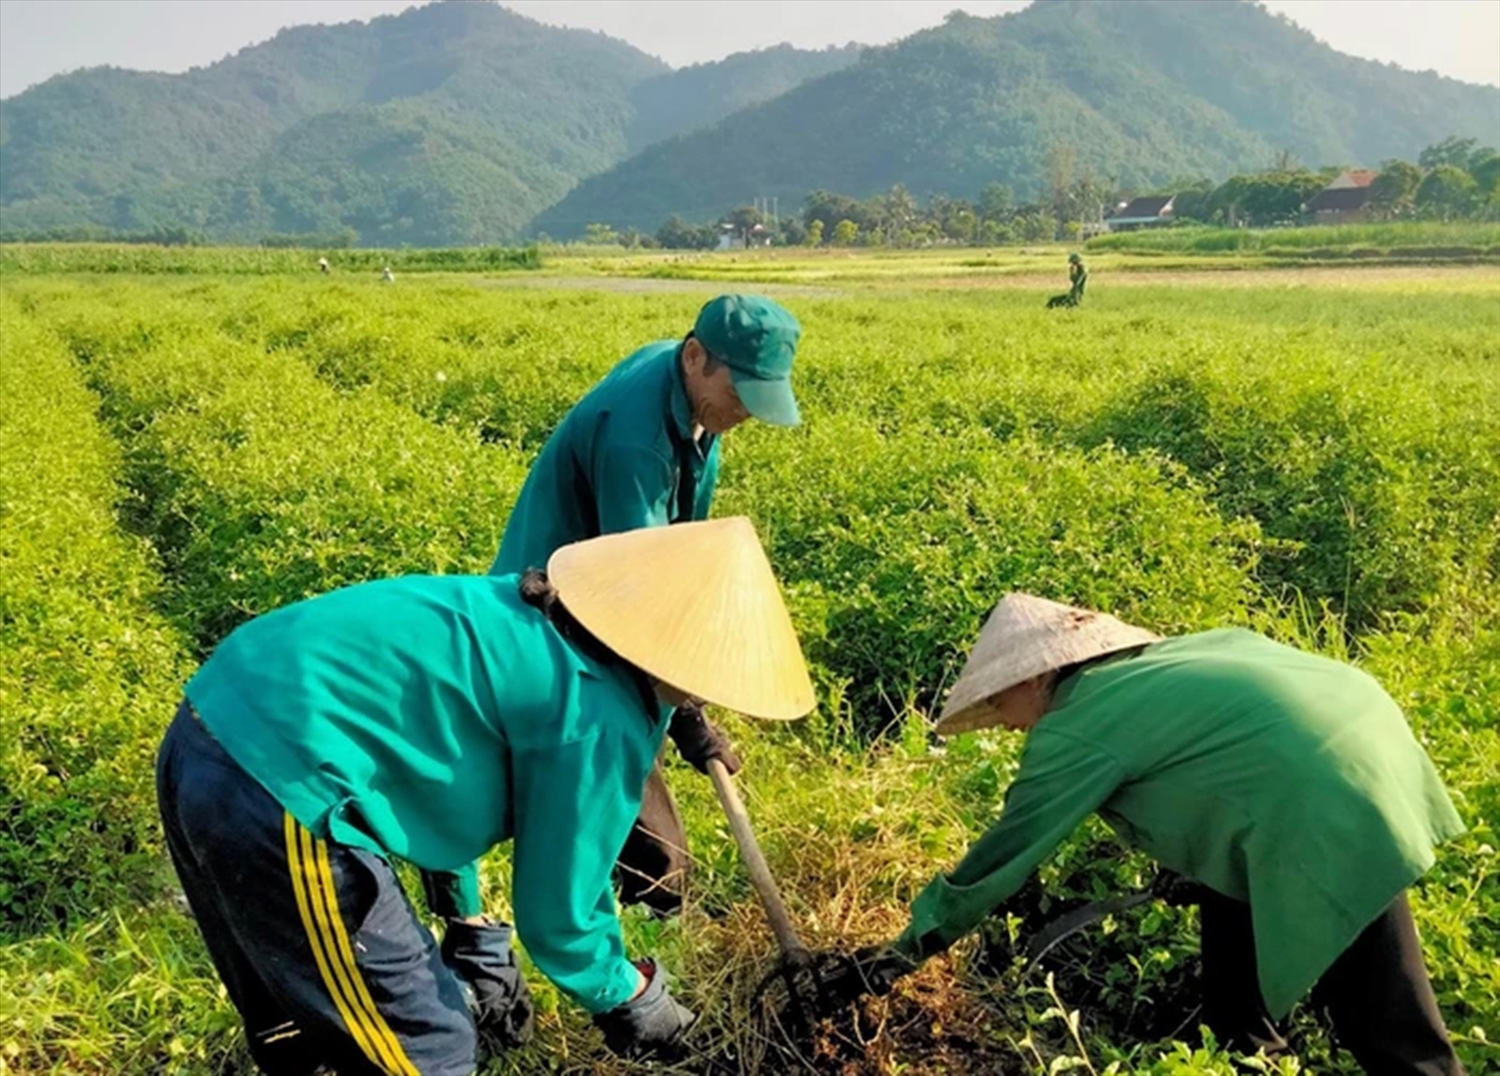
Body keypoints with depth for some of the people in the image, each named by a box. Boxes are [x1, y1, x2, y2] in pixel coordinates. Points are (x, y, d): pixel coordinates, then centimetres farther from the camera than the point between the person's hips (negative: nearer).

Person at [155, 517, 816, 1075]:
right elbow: (555, 911, -3)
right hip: (284, 796, -10)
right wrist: (626, 1001, 17)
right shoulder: (598, 719, -13)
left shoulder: (528, 616, 14)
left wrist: (472, 942, 30)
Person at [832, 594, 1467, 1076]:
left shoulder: (1076, 733, -6)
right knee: (1226, 893, 26)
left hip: (1328, 803, -10)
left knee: (1383, 1024, 0)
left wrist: (905, 949, 8)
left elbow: (1002, 856, -2)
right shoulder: (1146, 665, 17)